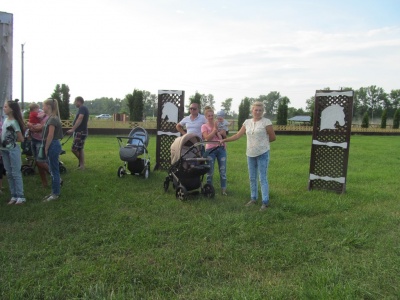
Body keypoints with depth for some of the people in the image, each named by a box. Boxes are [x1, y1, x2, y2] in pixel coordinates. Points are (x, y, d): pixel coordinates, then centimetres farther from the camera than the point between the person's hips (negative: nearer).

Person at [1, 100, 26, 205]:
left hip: (13, 150, -8)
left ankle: (21, 196, 6)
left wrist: (12, 140, -5)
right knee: (9, 174, 11)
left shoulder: (14, 122, -15)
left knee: (16, 173, -2)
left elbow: (21, 139, -15)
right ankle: (14, 196, 20)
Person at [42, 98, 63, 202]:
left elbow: (50, 136, -18)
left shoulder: (53, 119, -16)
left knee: (54, 170, -2)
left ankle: (55, 193, 7)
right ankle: (55, 191, 23)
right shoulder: (51, 118, 13)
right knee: (53, 170, 15)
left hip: (53, 146, -10)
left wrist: (46, 149, -13)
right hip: (52, 146, 10)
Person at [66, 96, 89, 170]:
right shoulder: (84, 108, 18)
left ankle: (81, 164, 5)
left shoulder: (82, 108, -14)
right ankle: (82, 165, 18)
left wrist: (73, 129, -33)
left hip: (80, 132, -11)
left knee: (74, 149, -8)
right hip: (81, 132, 11)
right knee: (80, 149, 14)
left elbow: (80, 119, -27)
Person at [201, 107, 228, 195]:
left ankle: (223, 189, 13)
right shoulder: (204, 126, 0)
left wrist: (221, 133, -9)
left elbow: (225, 136, 10)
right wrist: (215, 129, -12)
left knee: (223, 170, 4)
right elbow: (207, 138, -13)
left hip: (221, 149, 2)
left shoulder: (219, 124, 8)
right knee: (210, 171, 4)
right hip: (210, 150, -2)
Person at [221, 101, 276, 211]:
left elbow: (273, 137, -3)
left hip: (262, 153, -5)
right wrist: (225, 140, 3)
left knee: (263, 178, -4)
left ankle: (265, 202, 3)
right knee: (252, 178, 13)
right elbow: (238, 135, 8)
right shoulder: (247, 122, 6)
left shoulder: (266, 122, -8)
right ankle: (253, 198, 26)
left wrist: (262, 141, 4)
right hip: (250, 154, 5)